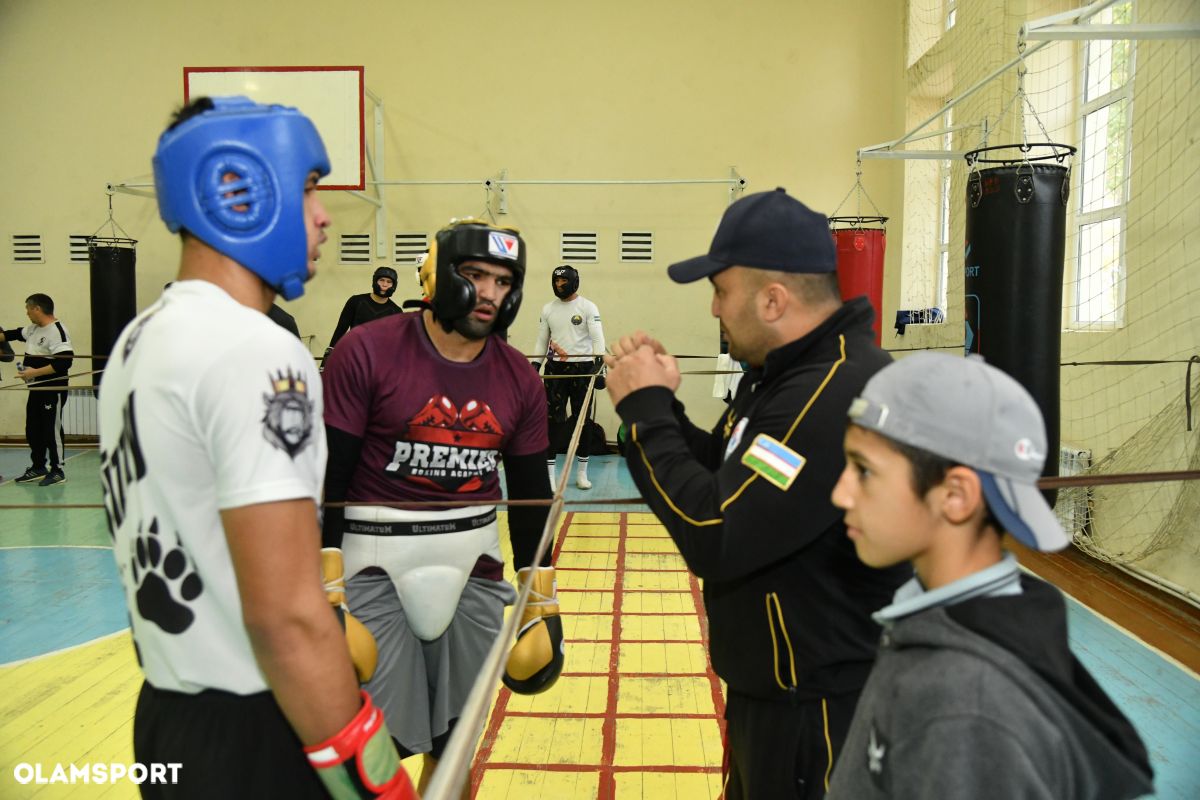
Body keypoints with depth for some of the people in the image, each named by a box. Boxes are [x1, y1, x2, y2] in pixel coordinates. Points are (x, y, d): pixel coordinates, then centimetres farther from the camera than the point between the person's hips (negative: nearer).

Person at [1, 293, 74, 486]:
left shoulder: (57, 331, -19)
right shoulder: (34, 329, 10)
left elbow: (65, 361, -26)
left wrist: (35, 372, -23)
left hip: (53, 391, -9)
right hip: (36, 389, 10)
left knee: (52, 430, -2)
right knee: (33, 431, 16)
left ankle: (57, 471, 9)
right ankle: (38, 468, 28)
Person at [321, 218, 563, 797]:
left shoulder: (519, 379, 0)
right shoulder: (366, 353, -12)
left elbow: (530, 493, 8)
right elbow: (324, 477, -10)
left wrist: (541, 598, 9)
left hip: (472, 563, 4)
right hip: (375, 560, -4)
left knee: (453, 738, 14)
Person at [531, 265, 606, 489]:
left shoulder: (588, 307, -3)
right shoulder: (548, 309, 7)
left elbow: (597, 339, -11)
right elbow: (542, 341, 12)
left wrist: (599, 365, -24)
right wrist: (535, 366, 3)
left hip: (582, 369, -2)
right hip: (555, 369, 2)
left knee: (581, 421, 5)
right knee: (552, 420, -1)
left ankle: (581, 472, 18)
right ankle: (549, 474, 5)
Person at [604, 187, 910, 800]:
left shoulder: (840, 392, -29)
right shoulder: (783, 374, 4)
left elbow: (713, 540, -30)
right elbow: (722, 477, 10)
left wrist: (645, 408, -20)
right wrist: (658, 402, -5)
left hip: (817, 710, -9)